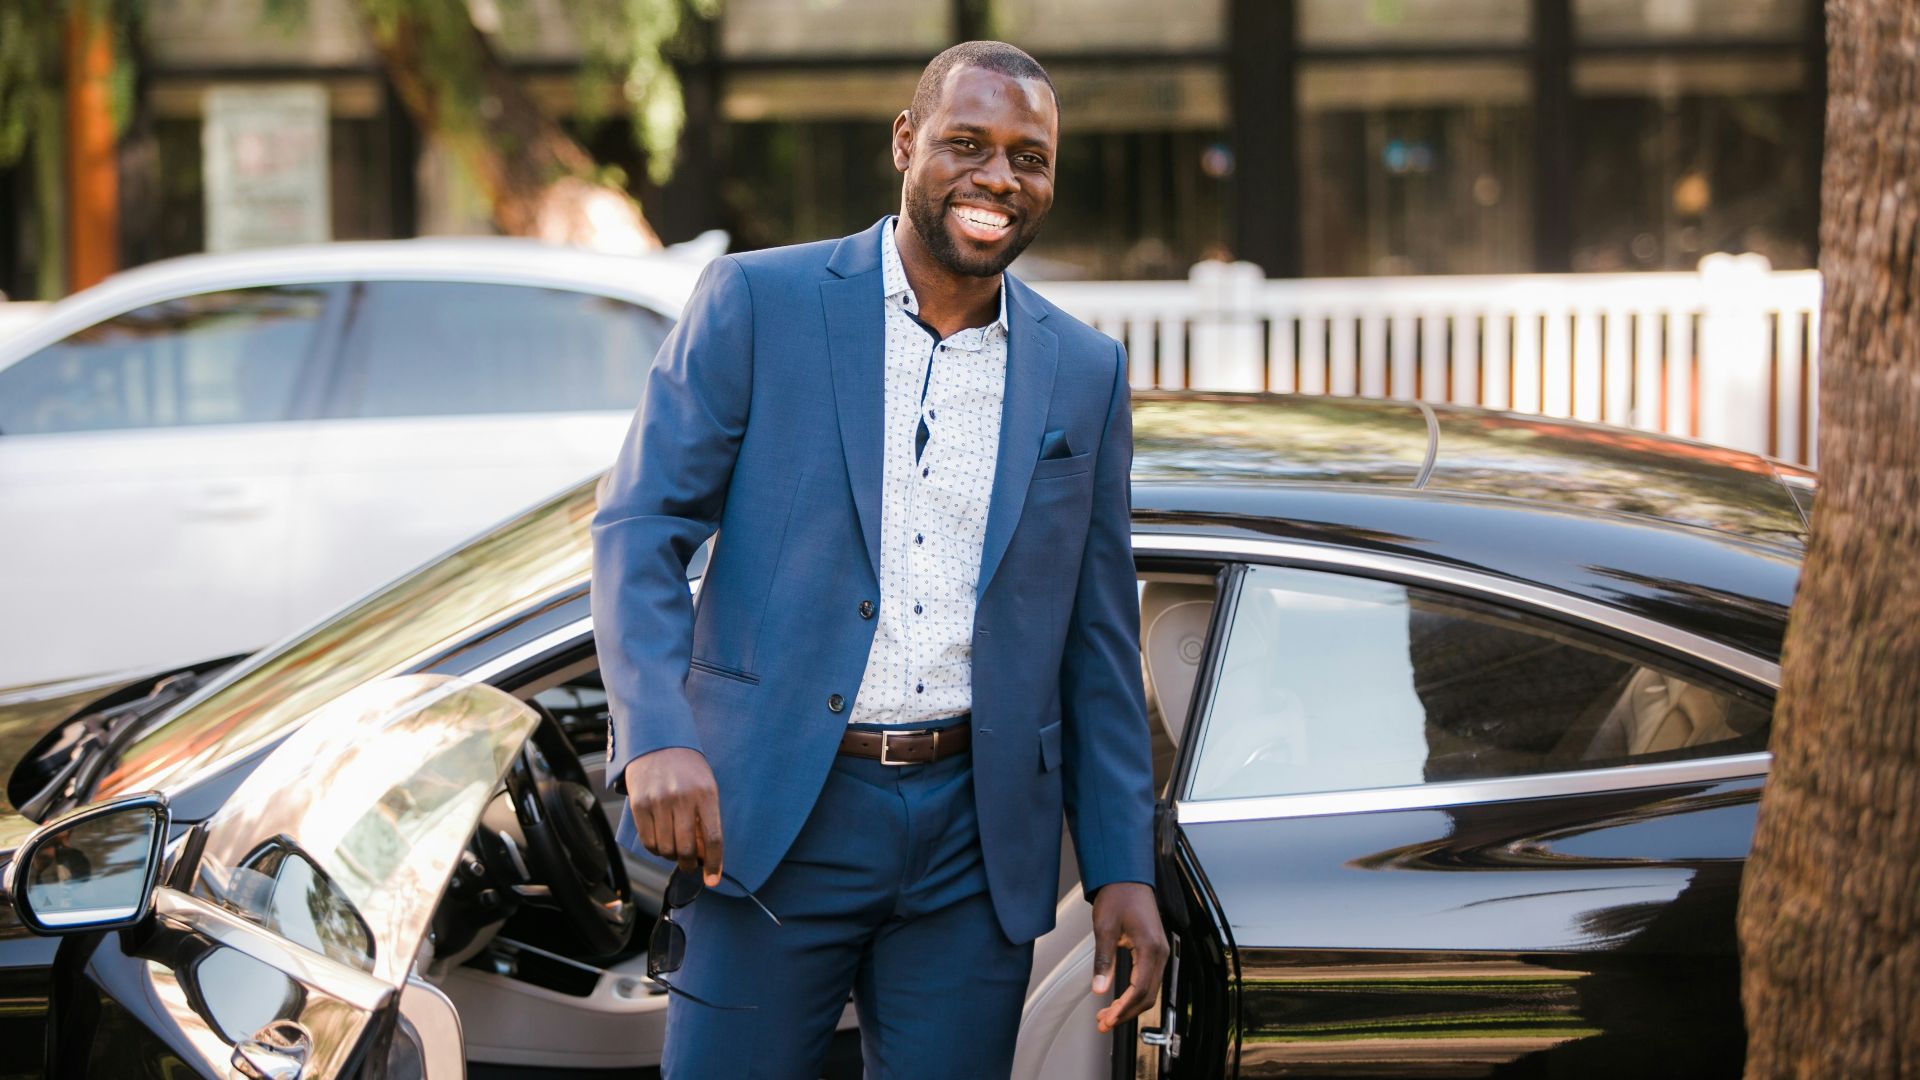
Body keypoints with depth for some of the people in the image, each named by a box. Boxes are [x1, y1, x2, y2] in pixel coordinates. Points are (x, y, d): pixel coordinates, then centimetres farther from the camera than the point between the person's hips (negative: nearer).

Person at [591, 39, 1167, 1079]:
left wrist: (1123, 872, 7)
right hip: (774, 819, -3)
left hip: (976, 837, 3)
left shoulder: (1085, 372, 10)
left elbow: (1097, 641, 13)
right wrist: (657, 738, -20)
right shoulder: (757, 302, 0)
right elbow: (639, 526, -5)